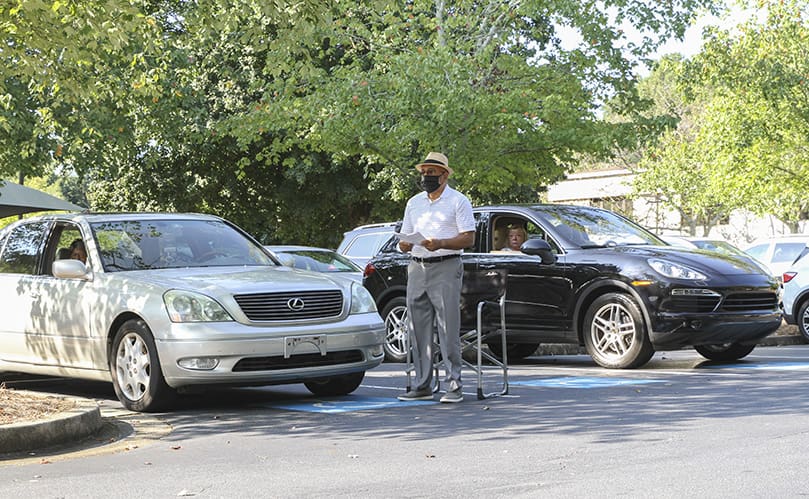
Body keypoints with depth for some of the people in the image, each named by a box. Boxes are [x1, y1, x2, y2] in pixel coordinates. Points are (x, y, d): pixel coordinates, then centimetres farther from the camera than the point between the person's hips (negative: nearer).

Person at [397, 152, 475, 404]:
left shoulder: (458, 201, 2)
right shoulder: (414, 203, 19)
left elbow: (468, 238, -5)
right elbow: (405, 238, 20)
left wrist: (440, 244, -19)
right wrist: (404, 245, -5)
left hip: (446, 267, -6)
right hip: (417, 268, 6)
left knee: (448, 330, -9)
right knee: (418, 329, 3)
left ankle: (454, 385, -6)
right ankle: (423, 385, 8)